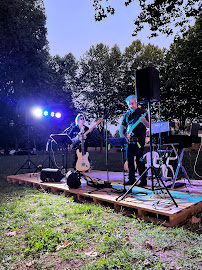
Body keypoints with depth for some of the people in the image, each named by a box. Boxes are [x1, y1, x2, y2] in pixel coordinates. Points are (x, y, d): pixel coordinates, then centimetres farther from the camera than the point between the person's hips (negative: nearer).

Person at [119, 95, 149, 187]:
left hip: (139, 140, -6)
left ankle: (143, 180, 3)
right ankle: (131, 179, 19)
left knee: (139, 160, -6)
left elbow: (148, 126, -7)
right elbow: (122, 126, 18)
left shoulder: (142, 112, 0)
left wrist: (143, 121, -27)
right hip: (129, 140, 6)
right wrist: (122, 135, 1)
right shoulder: (127, 114, 15)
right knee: (129, 159, 8)